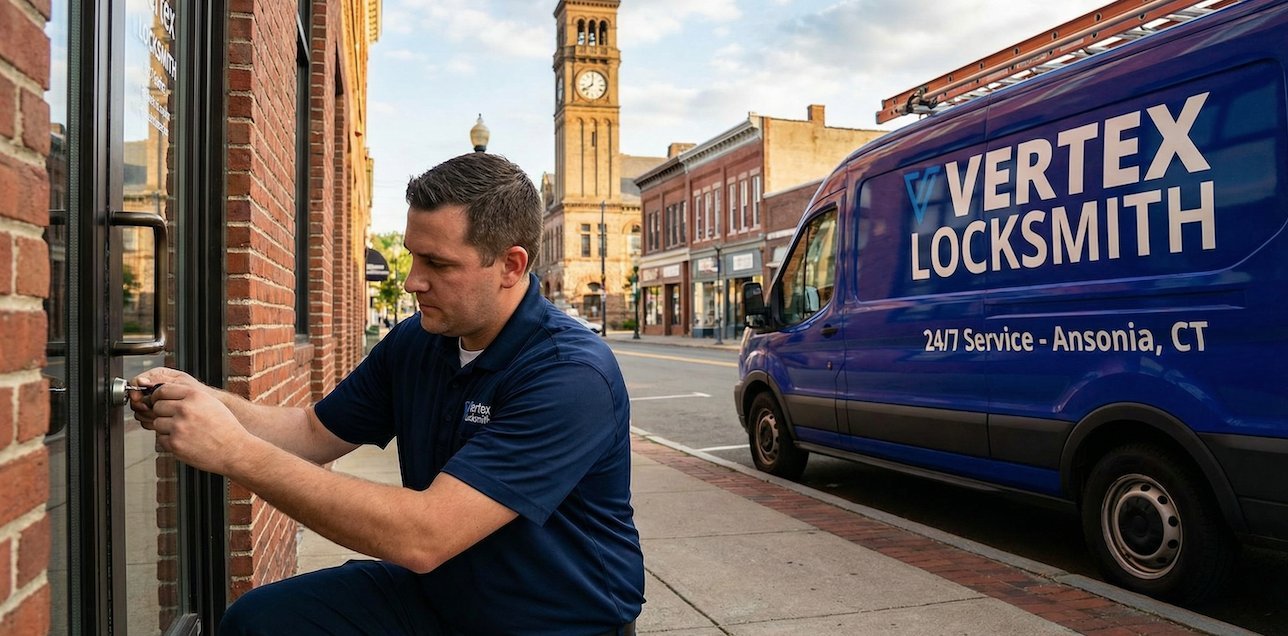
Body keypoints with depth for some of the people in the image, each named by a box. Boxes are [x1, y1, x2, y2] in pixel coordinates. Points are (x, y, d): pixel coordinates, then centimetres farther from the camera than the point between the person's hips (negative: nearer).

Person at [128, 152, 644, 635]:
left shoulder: (570, 375, -26)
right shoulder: (414, 342, -1)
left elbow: (423, 536, -31)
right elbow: (315, 432, 10)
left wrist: (238, 453, -29)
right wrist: (202, 399, -9)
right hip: (435, 592, 6)